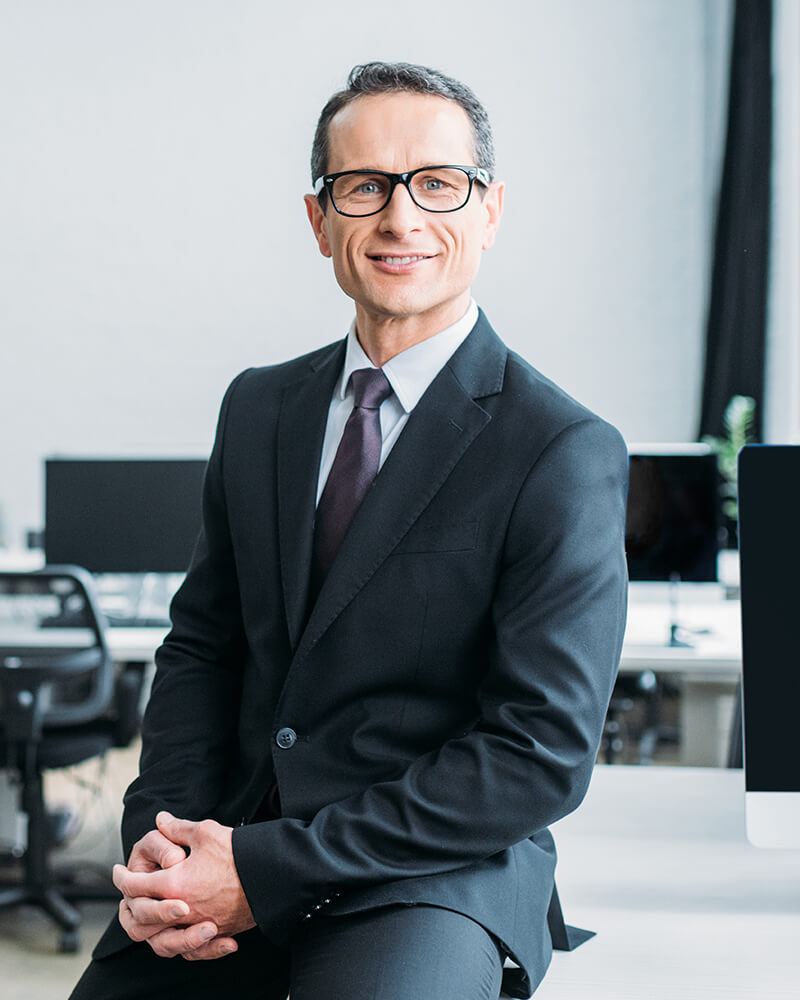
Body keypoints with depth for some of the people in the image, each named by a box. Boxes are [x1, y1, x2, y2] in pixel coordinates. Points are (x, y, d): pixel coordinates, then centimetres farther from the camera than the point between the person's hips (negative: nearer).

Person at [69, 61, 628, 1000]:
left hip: (440, 878, -5)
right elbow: (201, 648, 14)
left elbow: (544, 752, -14)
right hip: (232, 851, 5)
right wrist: (160, 835, -6)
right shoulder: (258, 408, 10)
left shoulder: (564, 453, -10)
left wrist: (268, 868, -17)